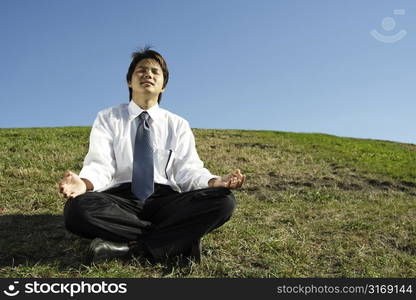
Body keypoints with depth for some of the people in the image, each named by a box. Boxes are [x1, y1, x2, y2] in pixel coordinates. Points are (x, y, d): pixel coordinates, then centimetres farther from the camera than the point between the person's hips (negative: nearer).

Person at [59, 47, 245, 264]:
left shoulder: (178, 125, 14)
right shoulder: (107, 119, 12)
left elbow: (188, 169, 2)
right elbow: (99, 165, -2)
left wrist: (216, 182, -20)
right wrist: (84, 183, -26)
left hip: (165, 200, 1)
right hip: (119, 200, 0)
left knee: (223, 200, -25)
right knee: (77, 208, -33)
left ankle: (126, 248, -27)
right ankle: (177, 238, -22)